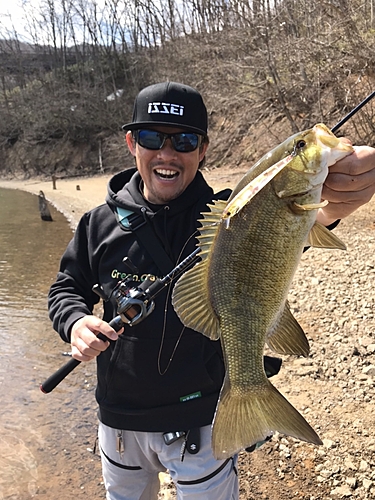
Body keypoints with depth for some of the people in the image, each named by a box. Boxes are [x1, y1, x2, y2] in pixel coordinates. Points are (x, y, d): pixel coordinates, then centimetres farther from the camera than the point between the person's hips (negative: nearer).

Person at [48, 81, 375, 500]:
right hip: (118, 418, 4)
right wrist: (75, 322, -16)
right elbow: (67, 287, 6)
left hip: (201, 421, -3)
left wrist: (328, 206, -59)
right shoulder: (100, 223, -5)